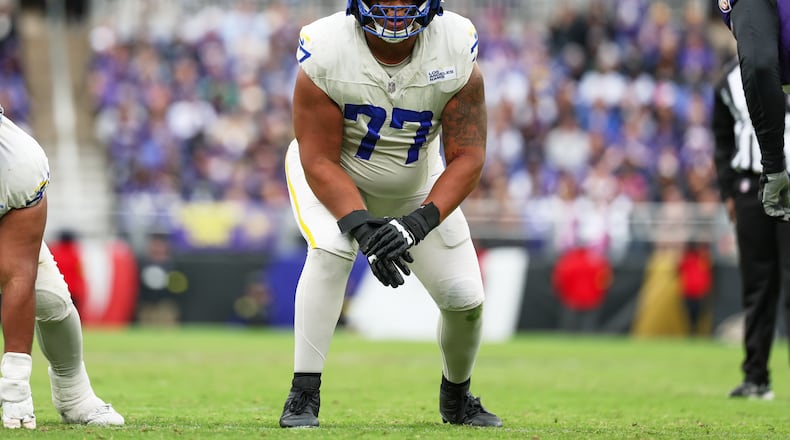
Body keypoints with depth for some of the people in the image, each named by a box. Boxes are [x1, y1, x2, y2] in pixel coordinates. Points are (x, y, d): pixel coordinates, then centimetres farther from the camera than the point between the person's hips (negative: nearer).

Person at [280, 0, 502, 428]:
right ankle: (303, 395, -26)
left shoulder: (457, 51, -25)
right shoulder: (325, 52, -30)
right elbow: (320, 161, -26)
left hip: (417, 185, 3)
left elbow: (467, 157, -22)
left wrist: (420, 222, -37)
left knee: (465, 298, -5)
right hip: (334, 175, -2)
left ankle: (456, 398, 27)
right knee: (330, 250, -33)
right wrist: (361, 226, -41)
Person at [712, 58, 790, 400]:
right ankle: (756, 377, 9)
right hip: (750, 188, 4)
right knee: (756, 284, 5)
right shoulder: (732, 77, 12)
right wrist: (728, 192, 14)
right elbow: (723, 139, 19)